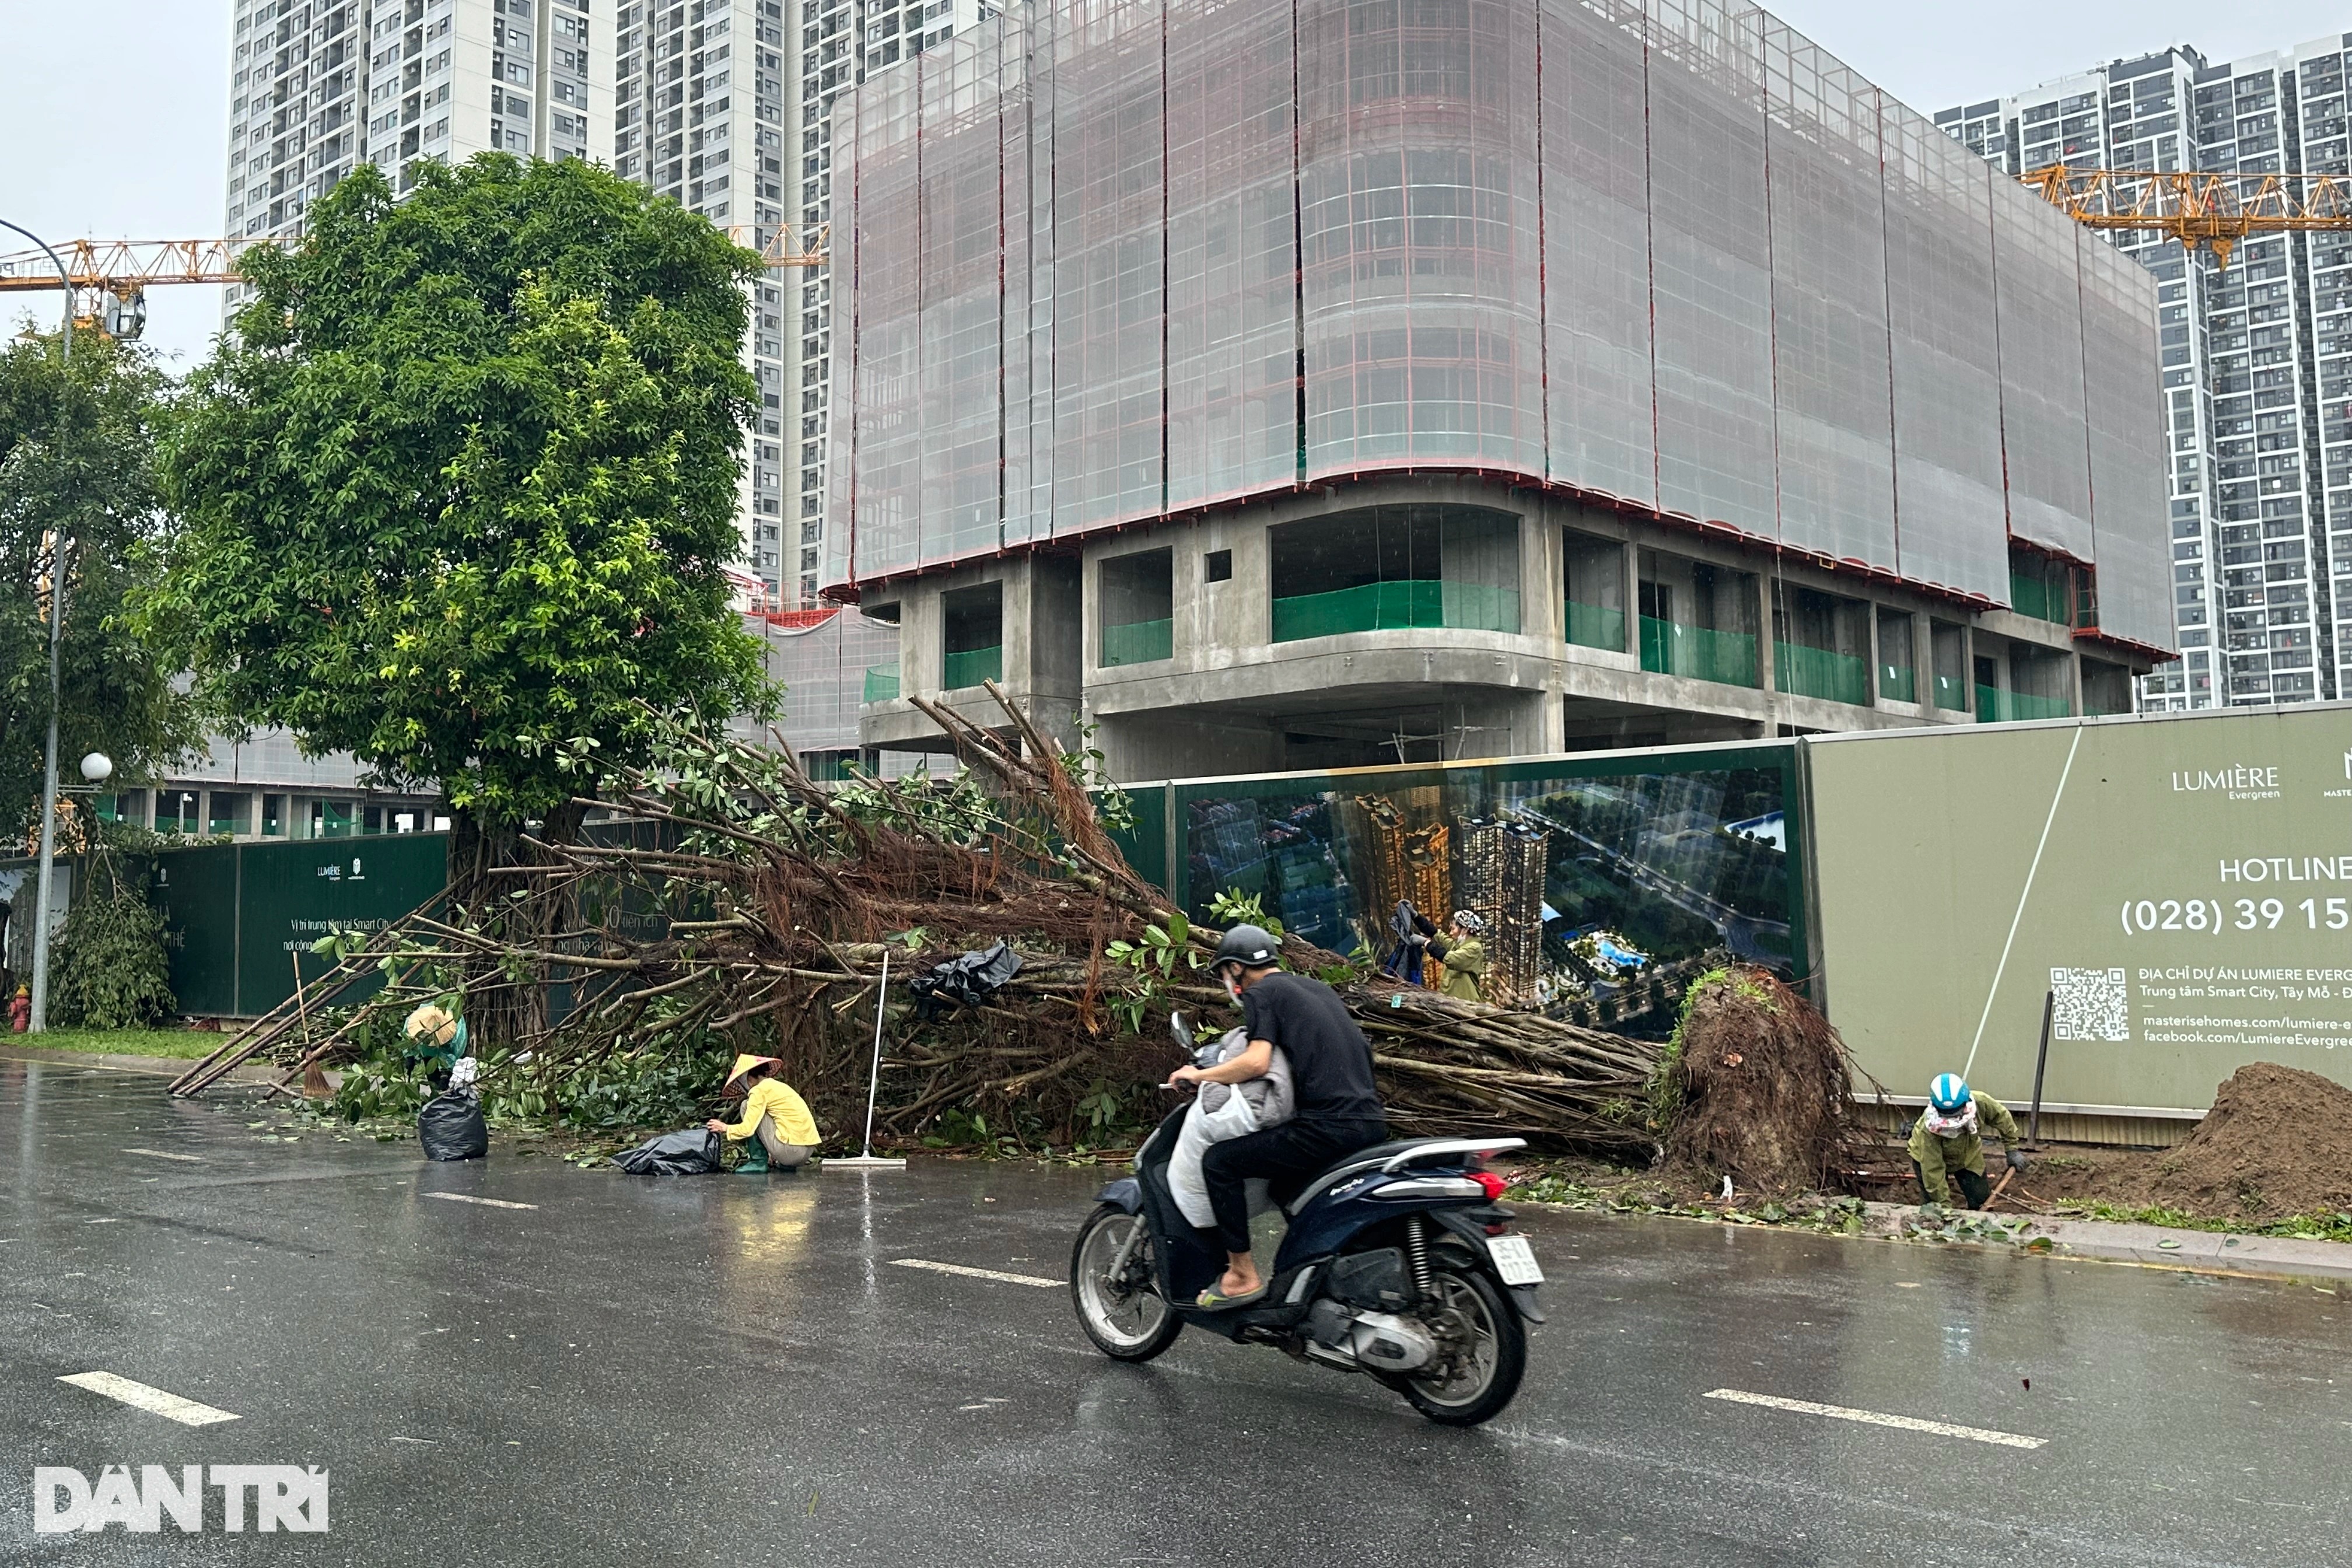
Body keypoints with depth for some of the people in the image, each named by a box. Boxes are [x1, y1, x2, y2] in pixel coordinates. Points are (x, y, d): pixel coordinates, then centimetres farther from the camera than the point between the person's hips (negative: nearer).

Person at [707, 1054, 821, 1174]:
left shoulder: (760, 1090, -5)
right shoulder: (780, 1086, 21)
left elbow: (747, 1129, -9)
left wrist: (725, 1128, 10)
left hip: (791, 1149, -8)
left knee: (747, 1106, 5)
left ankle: (758, 1162, 5)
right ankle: (787, 1165, 16)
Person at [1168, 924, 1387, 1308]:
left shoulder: (1261, 994, 0)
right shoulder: (1318, 988, 24)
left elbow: (1256, 1062, -16)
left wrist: (1199, 1074, -1)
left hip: (1327, 1127, -9)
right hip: (1371, 1122, 9)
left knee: (1218, 1161, -3)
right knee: (1284, 1185, 28)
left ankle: (1243, 1275, -3)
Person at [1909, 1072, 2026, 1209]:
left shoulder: (1980, 1102, -34)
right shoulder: (1928, 1130, -42)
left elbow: (2001, 1116, -10)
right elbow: (1933, 1172, -35)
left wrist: (2012, 1149, -5)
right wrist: (1945, 1204, -31)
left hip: (1967, 1155, 4)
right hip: (1928, 1157, -4)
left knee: (1981, 1201, 1)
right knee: (1934, 1205, -8)